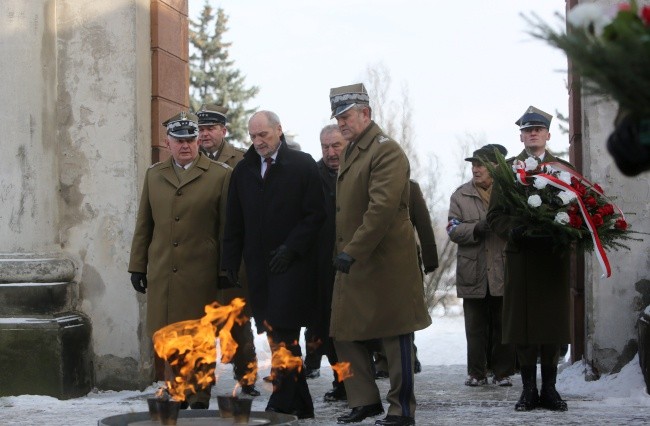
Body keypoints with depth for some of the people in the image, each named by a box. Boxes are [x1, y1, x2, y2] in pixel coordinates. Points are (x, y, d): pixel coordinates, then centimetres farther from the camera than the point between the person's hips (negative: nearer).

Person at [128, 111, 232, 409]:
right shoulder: (154, 174, 14)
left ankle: (199, 398, 10)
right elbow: (143, 225, 16)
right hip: (160, 275, 3)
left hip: (201, 277, -3)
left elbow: (227, 229, 1)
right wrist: (137, 266, 12)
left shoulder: (220, 175, 1)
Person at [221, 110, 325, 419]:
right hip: (258, 265, 5)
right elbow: (234, 222, 14)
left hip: (292, 264, -4)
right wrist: (231, 261, 6)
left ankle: (281, 405, -9)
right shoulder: (243, 170, 13)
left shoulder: (302, 165, 0)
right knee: (280, 337, 5)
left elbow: (315, 214, -4)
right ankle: (301, 407, 12)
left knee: (283, 335, -12)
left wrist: (291, 248, -12)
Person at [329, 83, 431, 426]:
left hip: (384, 263, -9)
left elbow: (383, 207, -23)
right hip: (353, 261, 9)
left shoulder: (386, 151, -13)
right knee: (344, 334, 10)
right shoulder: (352, 152, 17)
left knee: (394, 337, 0)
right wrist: (343, 252, 14)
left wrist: (352, 252, -25)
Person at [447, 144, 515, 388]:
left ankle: (503, 372, 12)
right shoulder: (461, 195, 8)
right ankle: (476, 373, 14)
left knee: (503, 325, 4)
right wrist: (475, 229, -16)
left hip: (504, 272, -1)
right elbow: (453, 230, 1)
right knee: (476, 326, 6)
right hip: (473, 273, 1)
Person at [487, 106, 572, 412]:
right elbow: (495, 215, 5)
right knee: (522, 322, -1)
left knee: (553, 320, 2)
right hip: (521, 255, -1)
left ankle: (549, 388, 10)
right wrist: (513, 230, -14)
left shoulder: (564, 169, 12)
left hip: (555, 256, 1)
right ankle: (529, 389, 6)